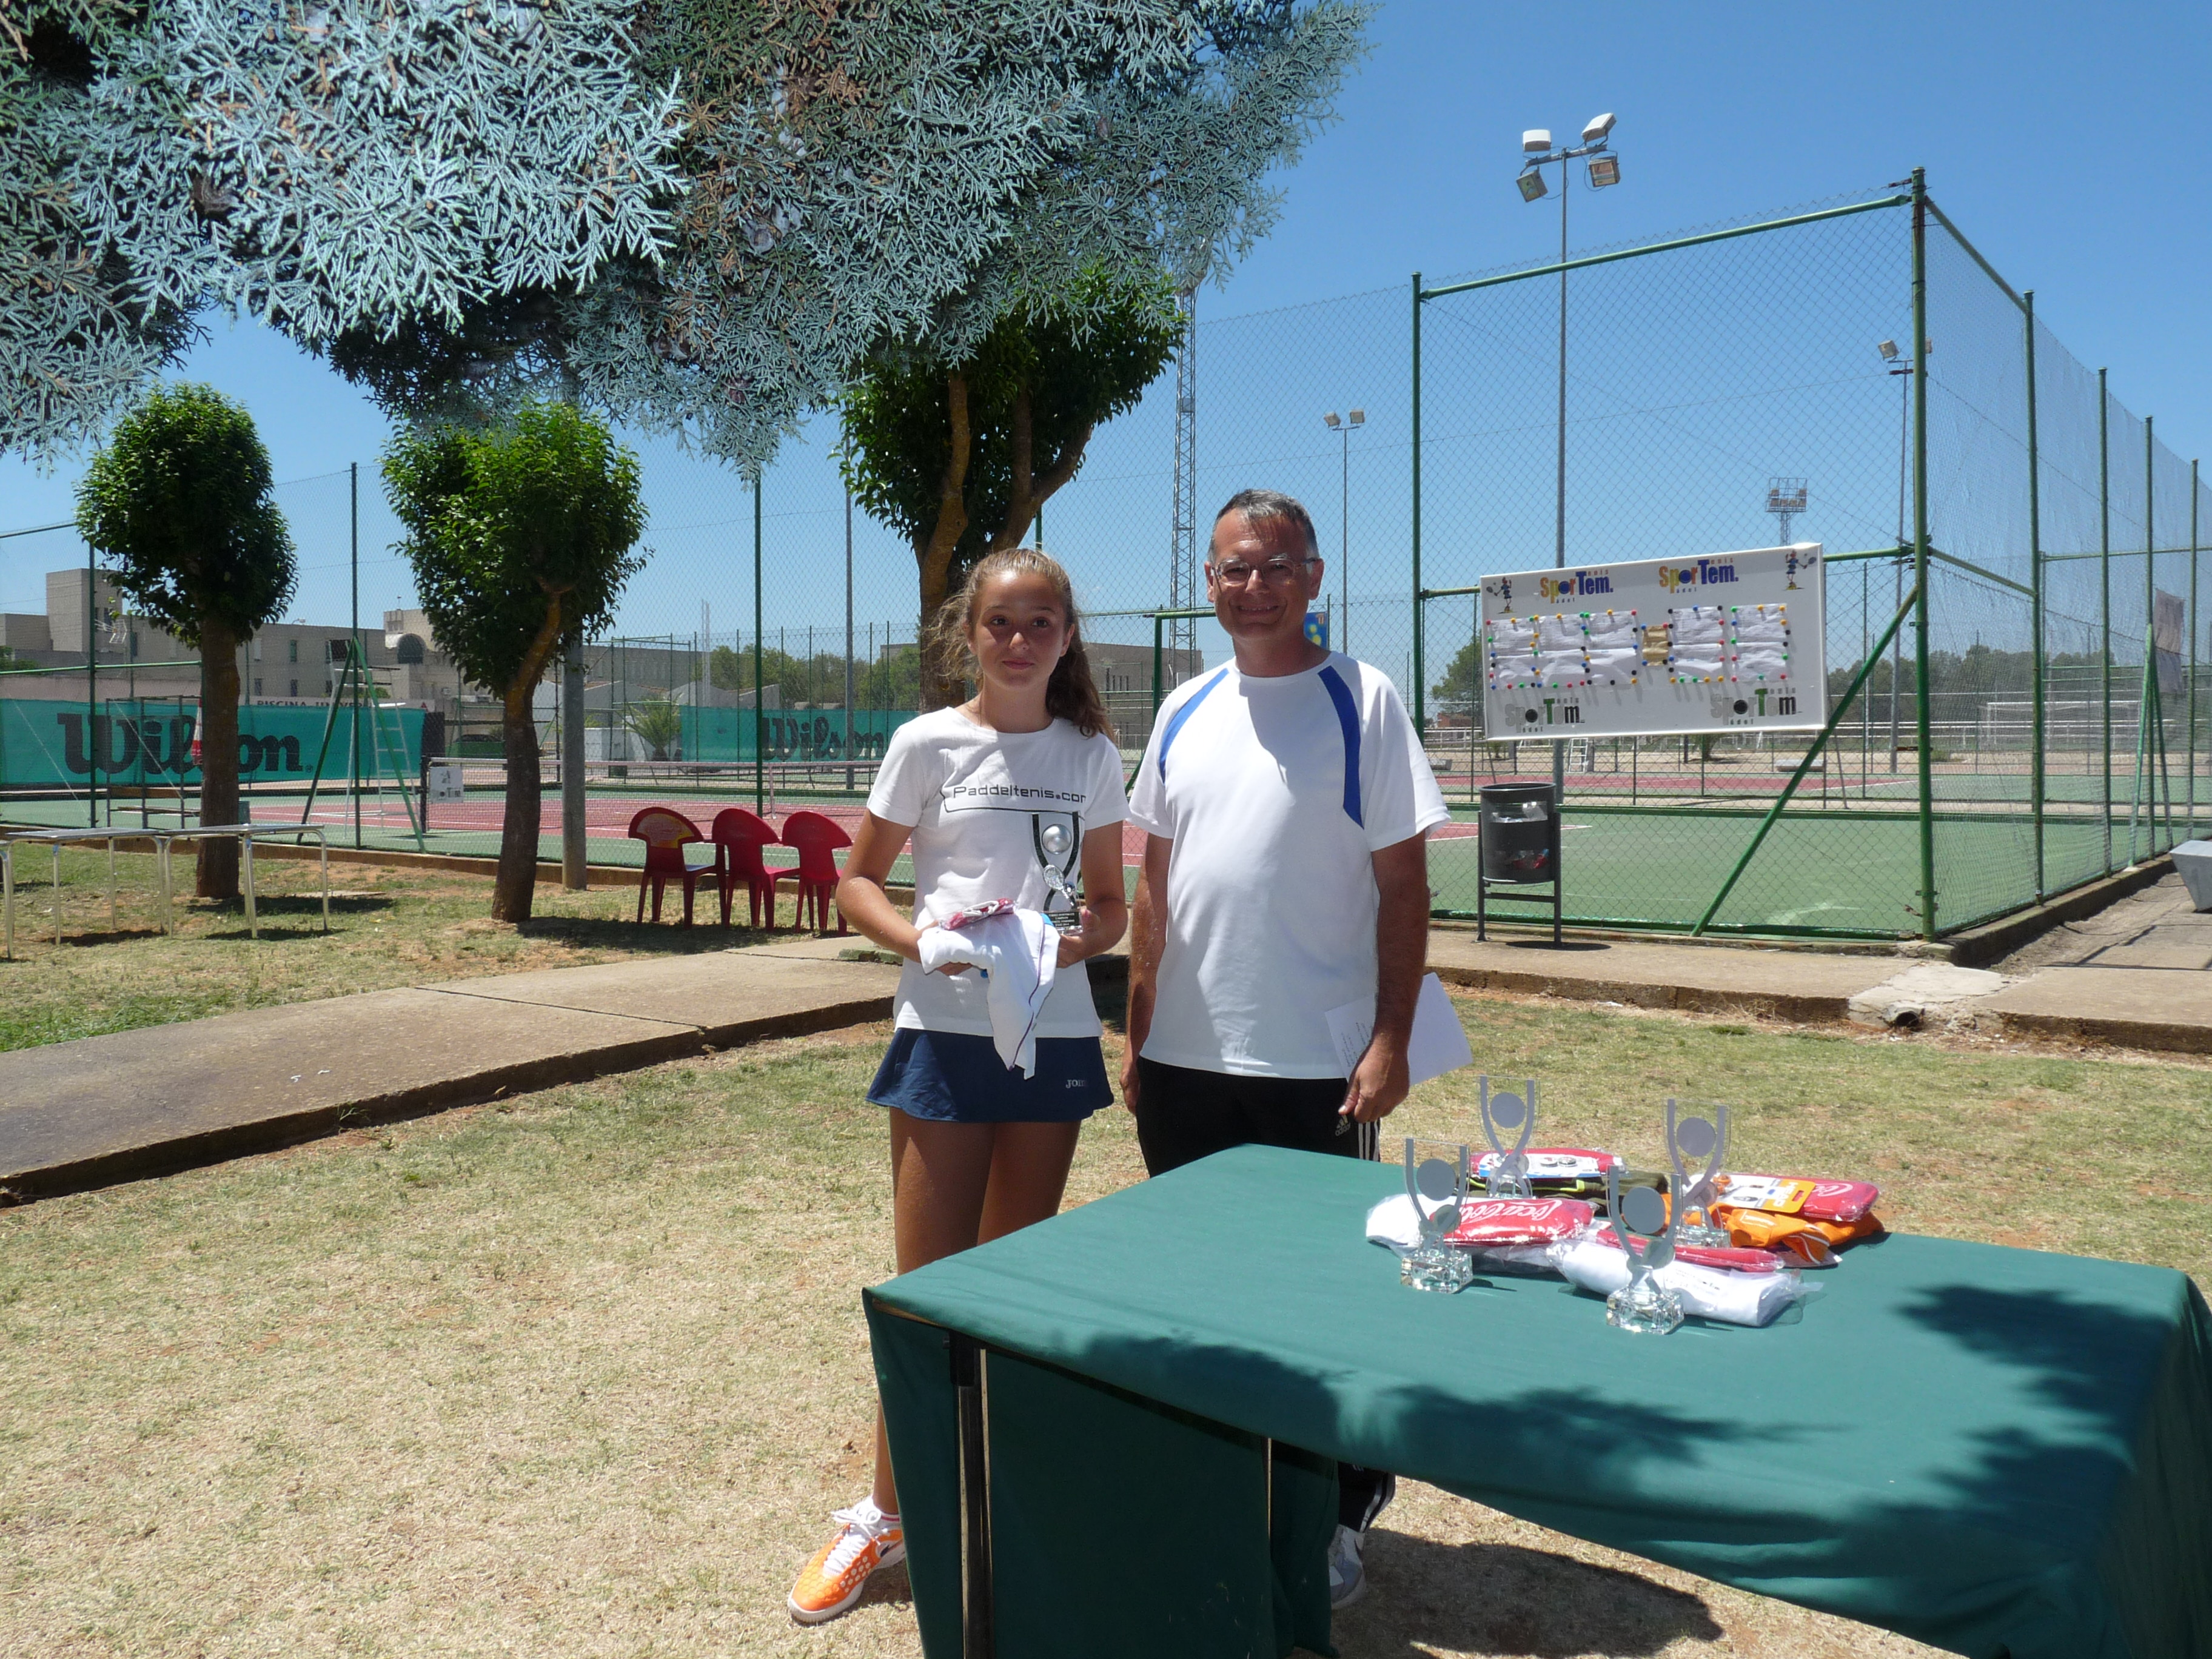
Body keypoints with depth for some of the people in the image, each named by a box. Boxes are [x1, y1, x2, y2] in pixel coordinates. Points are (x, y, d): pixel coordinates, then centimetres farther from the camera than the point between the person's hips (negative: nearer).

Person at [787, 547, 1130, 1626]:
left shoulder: (1091, 756, 6)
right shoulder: (929, 744, -2)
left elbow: (1110, 905, 11)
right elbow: (856, 880, 2)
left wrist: (1074, 941, -11)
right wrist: (919, 939, -17)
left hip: (1054, 1033, 3)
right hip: (945, 1031, -3)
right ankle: (887, 1516, 18)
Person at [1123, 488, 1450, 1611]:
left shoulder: (1363, 703, -5)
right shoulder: (1185, 713, 9)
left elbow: (1404, 883, -7)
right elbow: (1155, 883, 12)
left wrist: (1391, 1040, -13)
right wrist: (1137, 1033, 9)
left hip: (1314, 1063, -5)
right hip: (1184, 1059, 5)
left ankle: (1338, 1518, 26)